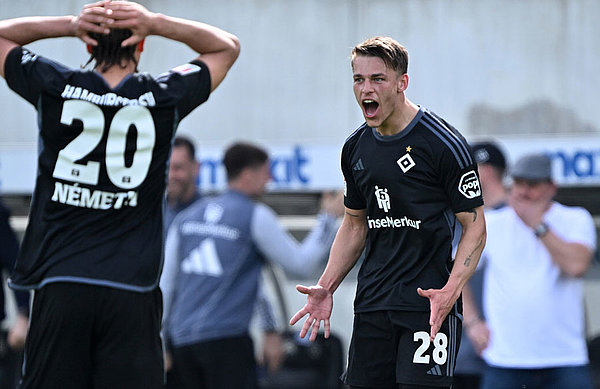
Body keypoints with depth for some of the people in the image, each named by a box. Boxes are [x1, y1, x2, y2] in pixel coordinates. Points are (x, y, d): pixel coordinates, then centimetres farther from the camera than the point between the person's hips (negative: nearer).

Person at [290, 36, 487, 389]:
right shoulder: (355, 148, 10)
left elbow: (475, 226, -7)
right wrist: (325, 287, 10)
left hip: (429, 303, -6)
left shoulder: (443, 143, -10)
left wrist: (450, 291, -22)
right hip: (373, 303, 6)